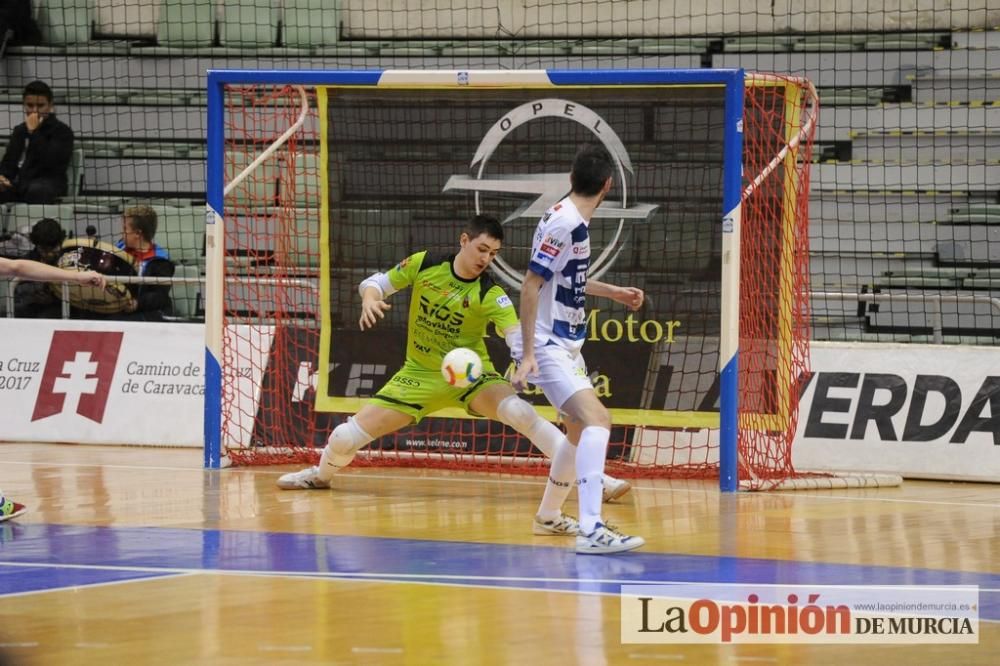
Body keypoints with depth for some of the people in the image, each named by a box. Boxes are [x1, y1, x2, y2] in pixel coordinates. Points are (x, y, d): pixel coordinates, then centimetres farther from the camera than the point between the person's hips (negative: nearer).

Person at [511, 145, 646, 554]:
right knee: (597, 420, -23)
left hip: (566, 345, 10)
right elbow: (532, 285, -21)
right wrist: (528, 354, -25)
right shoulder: (562, 222, -19)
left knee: (581, 429, 22)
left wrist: (613, 292, 35)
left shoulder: (576, 222, 9)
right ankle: (591, 529, -31)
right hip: (546, 347, -10)